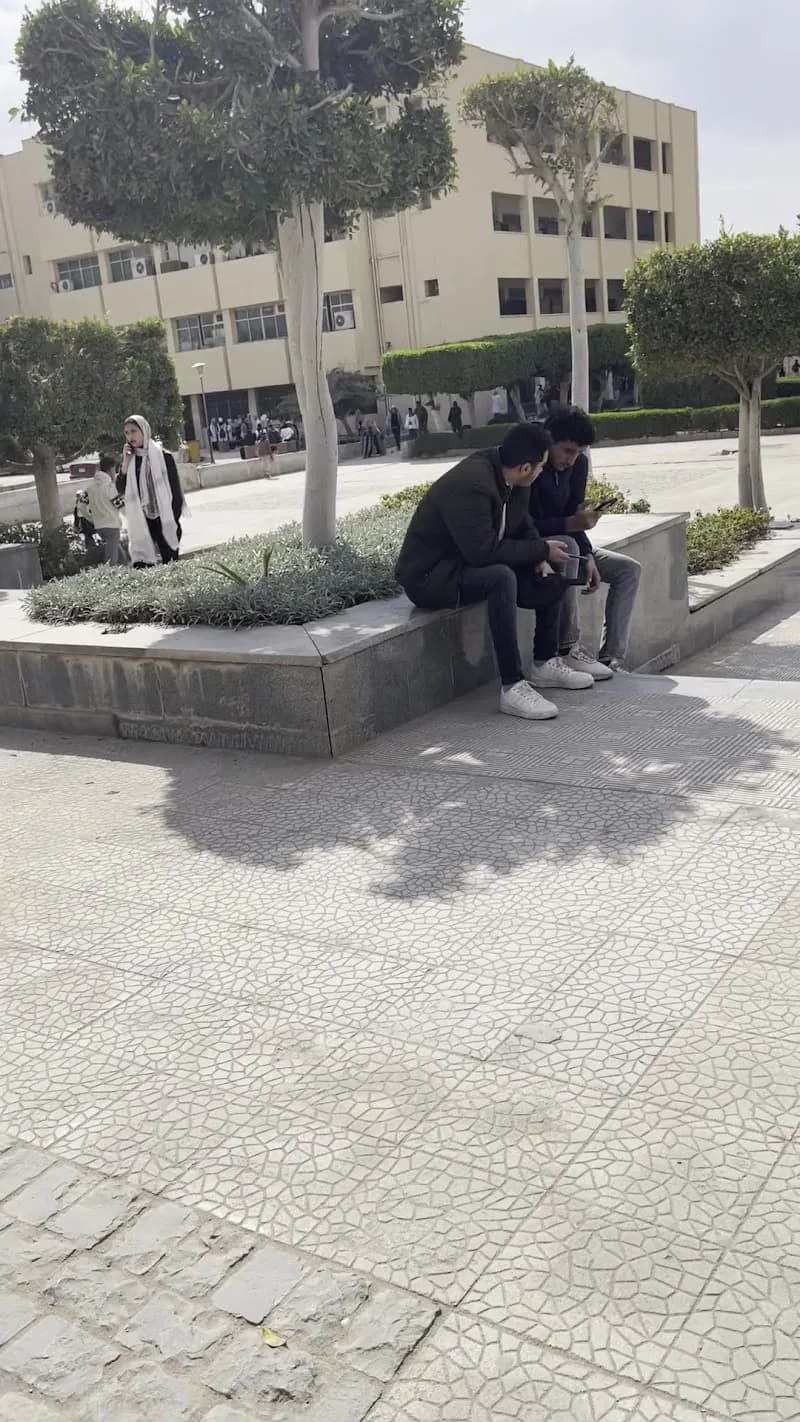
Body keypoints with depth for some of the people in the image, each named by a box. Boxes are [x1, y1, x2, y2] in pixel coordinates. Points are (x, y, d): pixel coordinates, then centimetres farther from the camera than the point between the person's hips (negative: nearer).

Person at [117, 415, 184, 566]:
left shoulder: (163, 456, -3)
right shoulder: (129, 458, 9)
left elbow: (176, 490, -3)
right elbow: (121, 490, 4)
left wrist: (175, 519, -7)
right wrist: (125, 463, -5)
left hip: (164, 520, -3)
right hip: (140, 522, 3)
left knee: (170, 564, -2)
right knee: (141, 567, -4)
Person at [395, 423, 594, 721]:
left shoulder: (508, 475, -2)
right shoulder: (470, 485, -29)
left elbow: (522, 524, 13)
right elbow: (483, 551, -33)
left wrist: (540, 558, -7)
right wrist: (541, 550, -23)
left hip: (470, 564, 9)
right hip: (429, 576, -9)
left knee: (551, 579, 5)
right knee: (502, 577, -35)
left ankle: (545, 665, 19)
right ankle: (512, 688, -32)